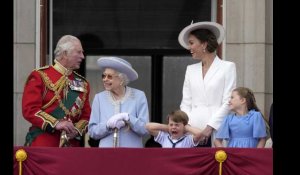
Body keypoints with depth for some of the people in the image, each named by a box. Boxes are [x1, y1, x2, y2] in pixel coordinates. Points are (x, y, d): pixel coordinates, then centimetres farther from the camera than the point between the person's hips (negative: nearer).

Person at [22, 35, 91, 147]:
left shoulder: (82, 83, 16)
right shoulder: (40, 76, 1)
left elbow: (86, 116, 15)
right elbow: (29, 109, -8)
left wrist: (77, 130, -7)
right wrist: (56, 124, -19)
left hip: (72, 145, 5)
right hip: (42, 144, -5)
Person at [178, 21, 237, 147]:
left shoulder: (227, 67, 4)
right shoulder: (191, 70, 18)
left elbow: (228, 102, -3)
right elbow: (186, 103, 15)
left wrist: (210, 127, -12)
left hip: (216, 131, -4)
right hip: (193, 131, 4)